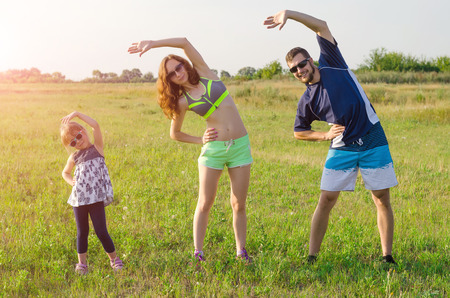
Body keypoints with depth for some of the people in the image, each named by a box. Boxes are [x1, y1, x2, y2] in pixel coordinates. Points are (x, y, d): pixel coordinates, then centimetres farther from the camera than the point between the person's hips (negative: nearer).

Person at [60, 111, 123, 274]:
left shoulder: (97, 148, 2)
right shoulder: (74, 157, 11)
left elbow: (95, 125, -11)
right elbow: (65, 172, 28)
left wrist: (76, 114, -10)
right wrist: (71, 181, 6)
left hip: (96, 198, -3)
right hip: (79, 198, 3)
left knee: (101, 231, -4)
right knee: (82, 232, 10)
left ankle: (114, 258, 15)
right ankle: (82, 263, 22)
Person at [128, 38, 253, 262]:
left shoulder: (205, 74, 4)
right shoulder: (183, 101, 2)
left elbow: (184, 42, -5)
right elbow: (174, 134, 13)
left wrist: (153, 43, -8)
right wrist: (200, 140, 1)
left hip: (240, 145, 1)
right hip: (213, 150, -1)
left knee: (239, 205, 5)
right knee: (205, 204, 0)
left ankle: (241, 252, 16)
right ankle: (198, 254, 9)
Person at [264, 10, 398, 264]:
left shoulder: (332, 65, -1)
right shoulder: (307, 101, 2)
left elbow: (322, 26, -7)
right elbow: (299, 132, 15)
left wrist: (289, 13, -16)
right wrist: (325, 135, -1)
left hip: (373, 141, -1)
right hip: (342, 148, 1)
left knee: (382, 199, 1)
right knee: (326, 200, -4)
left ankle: (388, 257, 9)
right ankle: (312, 257, 4)